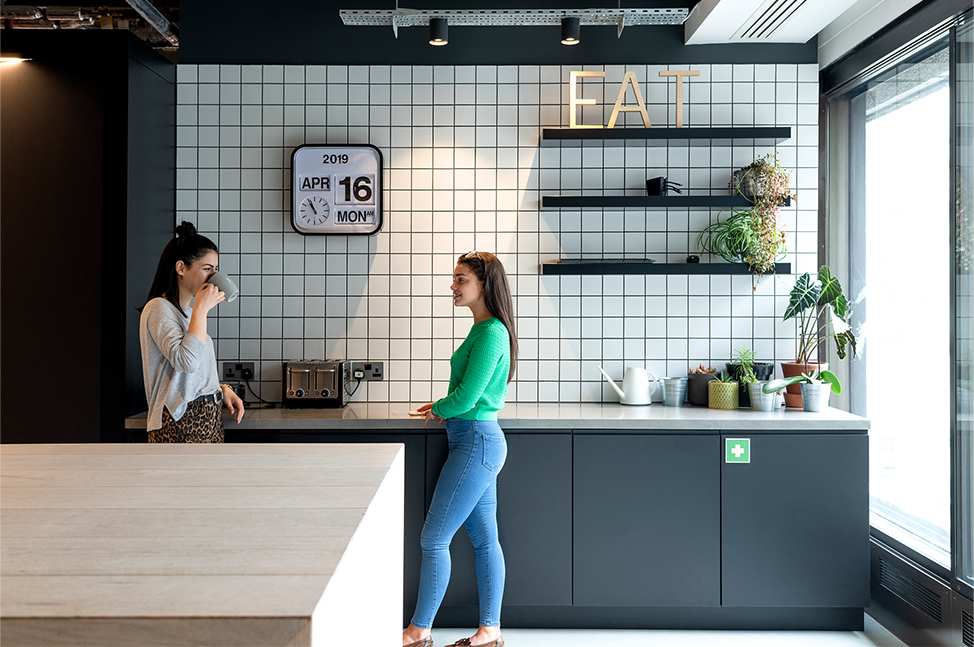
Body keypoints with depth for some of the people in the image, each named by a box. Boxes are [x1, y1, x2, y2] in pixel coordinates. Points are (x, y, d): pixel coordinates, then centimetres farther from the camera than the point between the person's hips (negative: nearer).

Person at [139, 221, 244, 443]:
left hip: (209, 419, 8)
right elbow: (186, 361, -25)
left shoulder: (189, 310, 19)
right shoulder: (159, 308, -9)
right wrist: (201, 308, -19)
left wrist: (222, 389, 9)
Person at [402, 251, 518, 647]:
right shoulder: (486, 329, 13)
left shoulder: (490, 333, -18)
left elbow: (465, 398, -20)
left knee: (434, 539, -1)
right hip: (481, 440, 10)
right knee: (484, 538, 13)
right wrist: (443, 408, 7)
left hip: (476, 442, -10)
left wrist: (437, 409, -1)